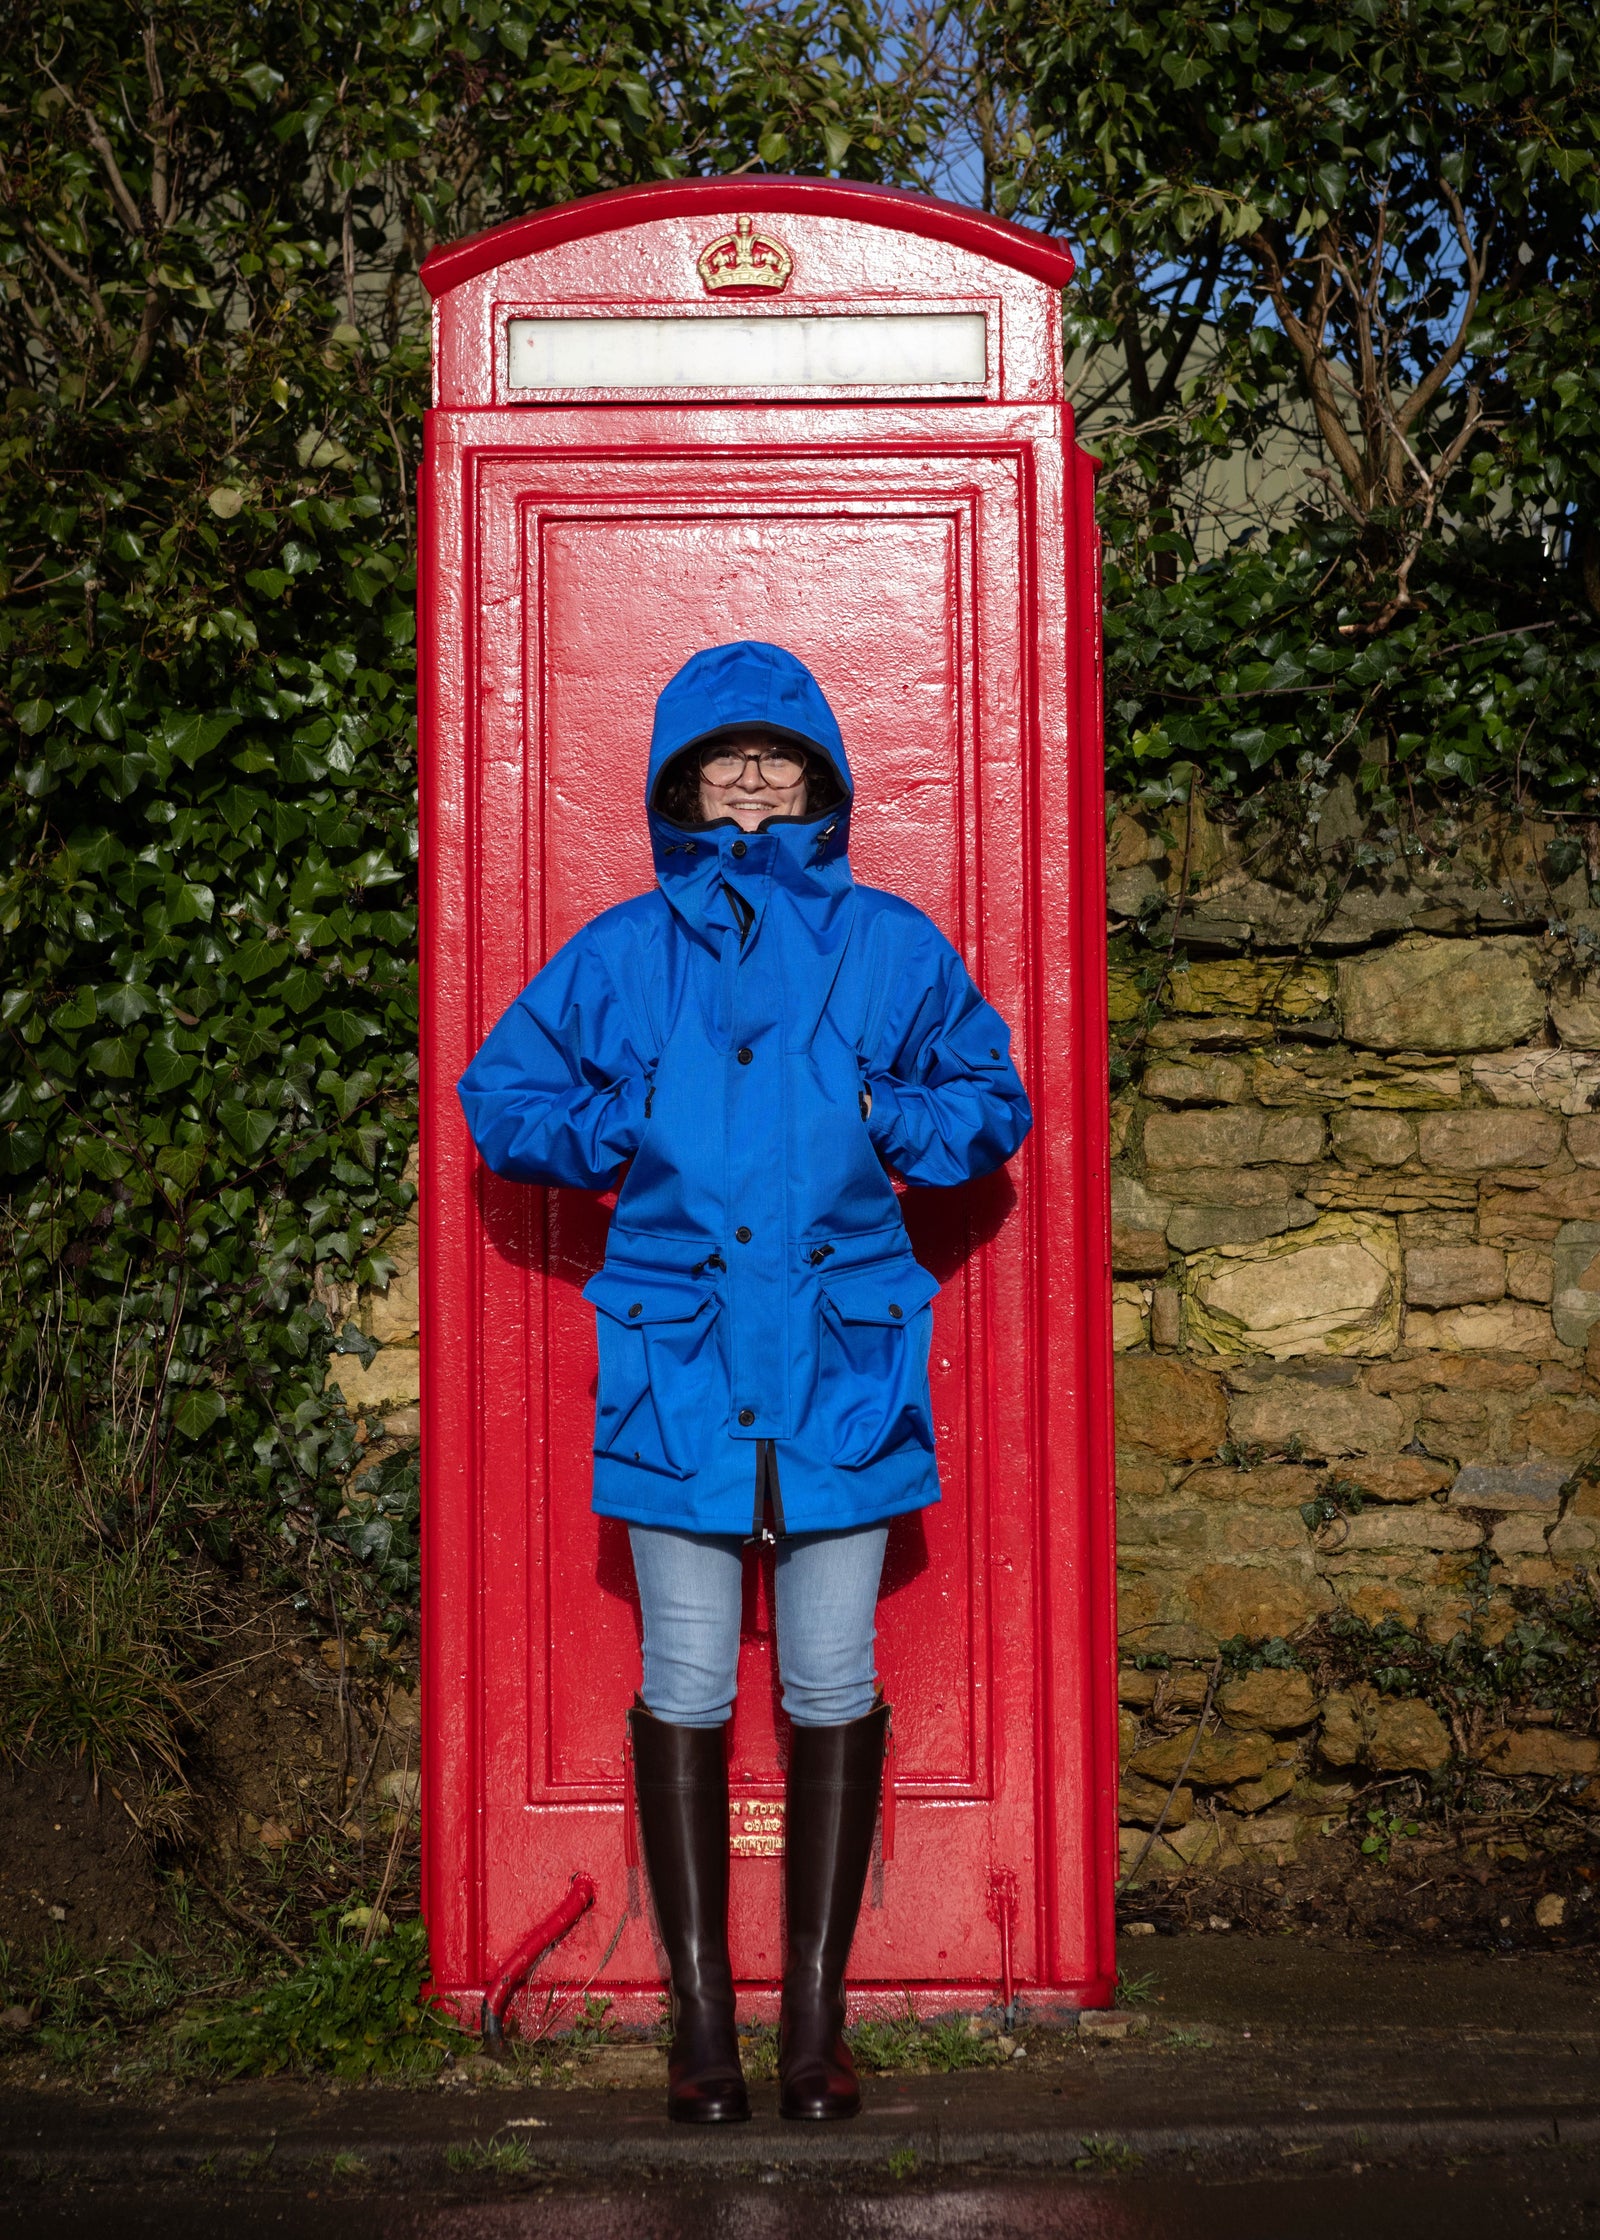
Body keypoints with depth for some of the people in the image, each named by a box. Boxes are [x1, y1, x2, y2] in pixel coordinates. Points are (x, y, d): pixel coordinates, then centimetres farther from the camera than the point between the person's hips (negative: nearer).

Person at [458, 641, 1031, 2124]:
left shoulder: (890, 944, 8)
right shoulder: (619, 955, 6)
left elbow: (993, 1100, 17)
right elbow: (498, 1099, 14)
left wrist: (890, 1120, -2)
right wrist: (618, 1132, -3)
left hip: (842, 1362, 0)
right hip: (676, 1362, 0)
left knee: (833, 1687, 3)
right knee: (685, 1690, 3)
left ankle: (815, 2012, 14)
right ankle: (700, 2013, 13)